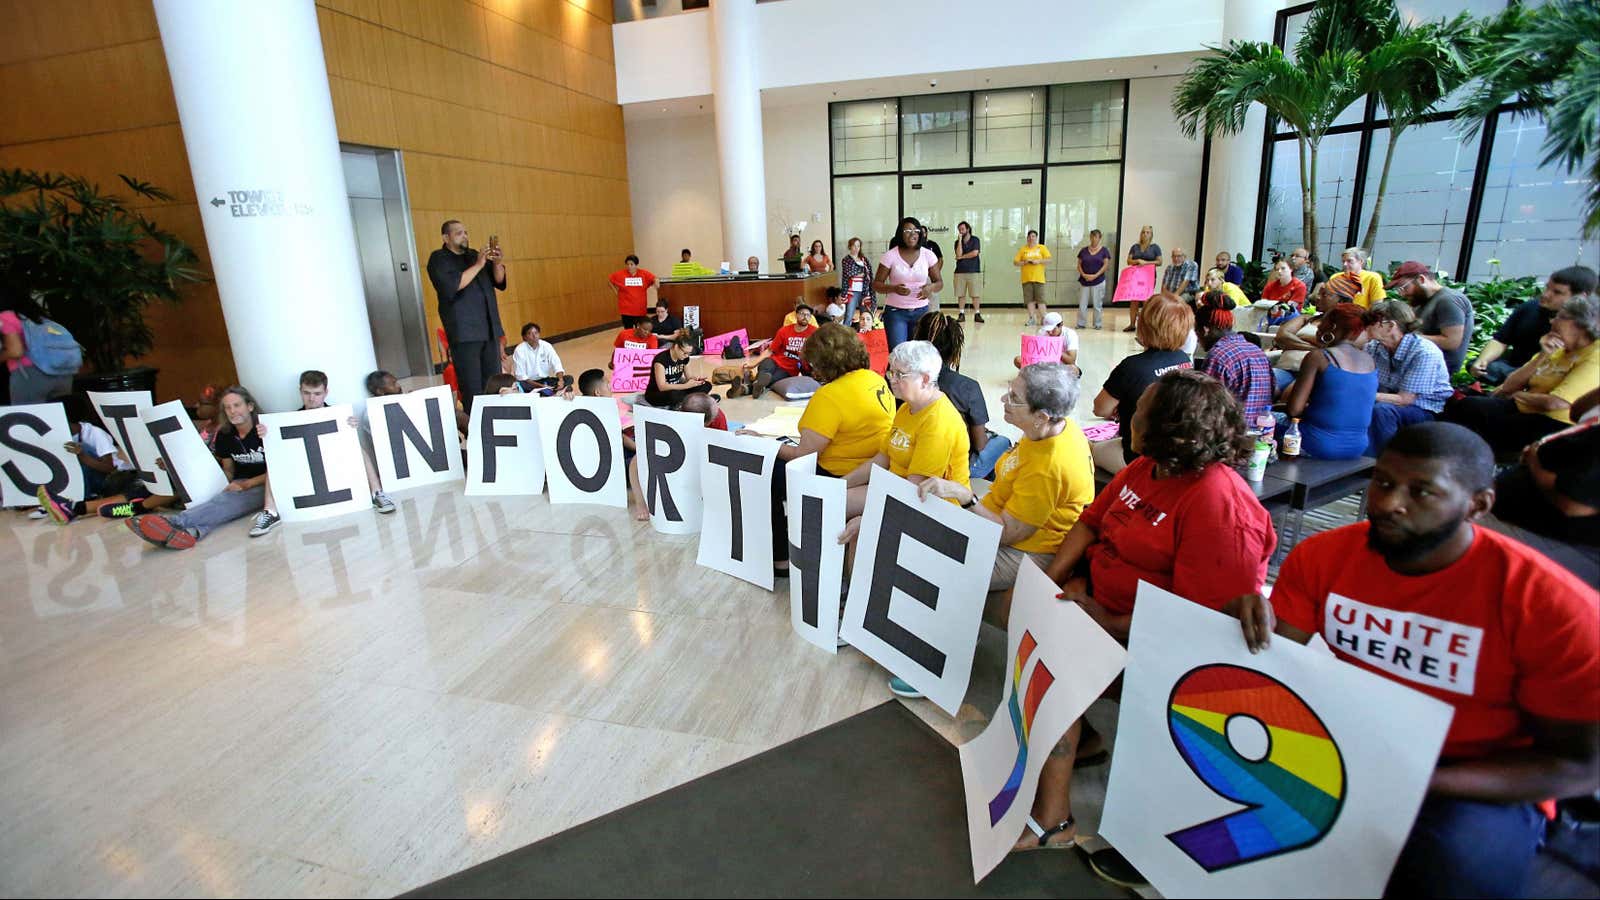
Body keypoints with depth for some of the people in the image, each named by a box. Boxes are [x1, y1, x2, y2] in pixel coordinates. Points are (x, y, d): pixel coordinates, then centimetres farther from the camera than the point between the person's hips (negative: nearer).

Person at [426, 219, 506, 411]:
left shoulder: (474, 255, 18)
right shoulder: (438, 259, 1)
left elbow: (499, 282, 13)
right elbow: (452, 286, -16)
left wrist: (498, 263, -7)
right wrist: (478, 265, -16)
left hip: (489, 329, 6)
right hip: (464, 332, -6)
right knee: (472, 388, -7)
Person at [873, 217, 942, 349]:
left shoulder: (928, 255, 1)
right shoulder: (889, 256, -5)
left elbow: (939, 282, 7)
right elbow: (876, 285, -3)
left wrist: (931, 287, -17)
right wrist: (894, 288, -23)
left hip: (921, 312, 2)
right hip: (895, 312, -2)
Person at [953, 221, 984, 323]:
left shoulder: (975, 240, 3)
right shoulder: (957, 242, 9)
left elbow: (975, 253, -10)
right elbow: (959, 254, -7)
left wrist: (962, 257, -3)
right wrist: (960, 240, -8)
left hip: (974, 271, -2)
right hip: (960, 272, 2)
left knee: (976, 294, -3)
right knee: (961, 295, 2)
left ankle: (977, 314, 1)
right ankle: (961, 314, 8)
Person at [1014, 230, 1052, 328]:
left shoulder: (1042, 248, 7)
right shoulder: (1023, 249, 10)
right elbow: (1015, 262, 6)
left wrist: (1038, 261, -14)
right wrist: (1024, 262, -11)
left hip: (1039, 278, -2)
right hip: (1026, 278, 2)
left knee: (1040, 299, -5)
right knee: (1030, 299, 1)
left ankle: (1043, 318, 1)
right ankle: (1032, 319, 7)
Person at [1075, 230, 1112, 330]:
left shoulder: (1104, 250, 2)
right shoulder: (1084, 250, 8)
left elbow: (1106, 265, -3)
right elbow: (1079, 264, 8)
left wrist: (1095, 275, -13)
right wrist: (1083, 274, -9)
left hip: (1098, 281, -2)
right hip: (1084, 281, 2)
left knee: (1097, 304, 2)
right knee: (1082, 304, 1)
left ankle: (1097, 324, 11)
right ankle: (1081, 323, 9)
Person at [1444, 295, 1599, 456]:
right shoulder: (1558, 349, 13)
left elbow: (1553, 403, -22)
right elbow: (1509, 387, 4)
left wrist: (1517, 395, -3)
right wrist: (1542, 356, -6)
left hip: (1551, 425, -7)